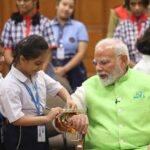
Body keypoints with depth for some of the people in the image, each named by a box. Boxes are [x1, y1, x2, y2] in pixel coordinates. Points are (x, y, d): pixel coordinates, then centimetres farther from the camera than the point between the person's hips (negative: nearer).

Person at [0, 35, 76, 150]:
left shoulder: (38, 75, -2)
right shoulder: (9, 86, -24)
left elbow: (57, 88, 14)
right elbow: (16, 119, -26)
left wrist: (68, 100, -8)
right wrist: (47, 118, -24)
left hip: (39, 132, 7)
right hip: (21, 137, -7)